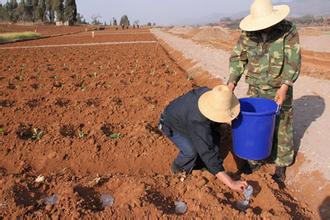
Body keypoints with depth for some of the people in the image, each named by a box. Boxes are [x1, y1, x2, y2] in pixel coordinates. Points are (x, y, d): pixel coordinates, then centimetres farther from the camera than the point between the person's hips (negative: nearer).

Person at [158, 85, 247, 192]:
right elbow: (208, 154, -48)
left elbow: (195, 92, 0)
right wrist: (231, 183, -51)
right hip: (171, 125, -7)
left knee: (214, 137, -6)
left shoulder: (208, 91, -27)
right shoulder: (198, 123, -47)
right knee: (191, 152, -27)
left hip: (183, 114, 7)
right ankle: (179, 171, 6)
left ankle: (198, 164, 17)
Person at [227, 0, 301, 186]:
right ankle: (253, 160, 28)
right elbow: (238, 57, -1)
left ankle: (281, 166, 23)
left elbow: (293, 61, -18)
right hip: (255, 89, 3)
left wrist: (284, 87, -29)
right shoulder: (248, 34, -7)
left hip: (279, 90, -3)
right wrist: (232, 83, -13)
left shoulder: (288, 30, -15)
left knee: (281, 128, 7)